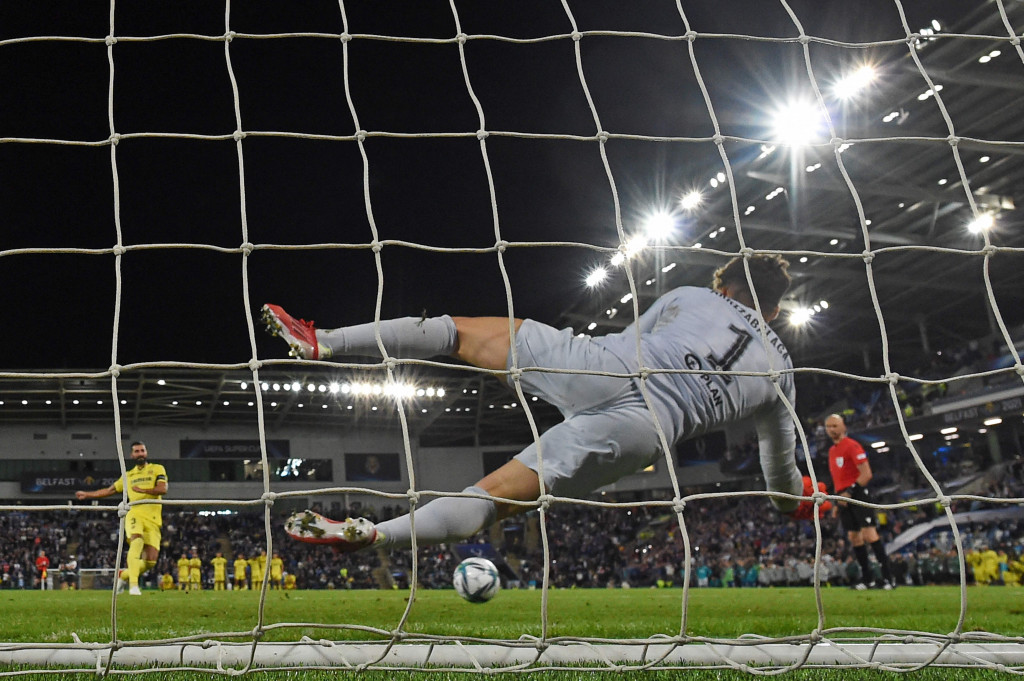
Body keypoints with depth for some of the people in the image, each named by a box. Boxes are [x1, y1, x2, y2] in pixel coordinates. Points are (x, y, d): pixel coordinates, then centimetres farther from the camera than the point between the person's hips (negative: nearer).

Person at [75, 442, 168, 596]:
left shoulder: (157, 469, 11)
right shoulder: (128, 475, 23)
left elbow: (163, 489, -6)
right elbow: (109, 490, 35)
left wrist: (143, 490, -19)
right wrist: (87, 495, 37)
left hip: (153, 520, -1)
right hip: (134, 515, 1)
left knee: (150, 562, -9)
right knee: (137, 541, -32)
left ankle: (124, 575, 20)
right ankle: (133, 585, -37)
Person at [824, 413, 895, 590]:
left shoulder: (852, 446, -8)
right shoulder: (832, 451, 17)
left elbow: (866, 474, -15)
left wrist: (850, 492, -20)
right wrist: (837, 503, 21)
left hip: (858, 494, -8)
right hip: (845, 497, 8)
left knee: (869, 534, -14)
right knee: (854, 537, 6)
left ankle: (888, 577, -12)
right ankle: (867, 578, 11)